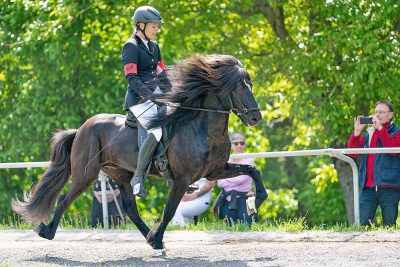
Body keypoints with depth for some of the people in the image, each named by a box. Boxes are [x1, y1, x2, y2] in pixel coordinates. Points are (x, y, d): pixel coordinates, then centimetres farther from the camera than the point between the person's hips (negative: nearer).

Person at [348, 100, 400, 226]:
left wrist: (380, 128, -15)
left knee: (389, 225, -3)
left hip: (388, 187, -4)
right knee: (362, 224, -6)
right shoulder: (368, 133, 20)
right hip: (368, 187, 4)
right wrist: (357, 132, -1)